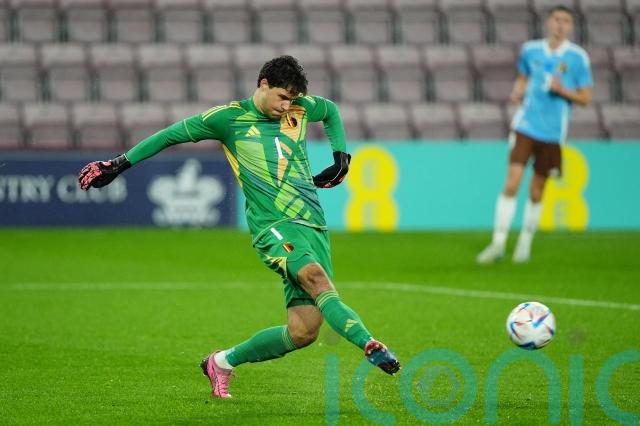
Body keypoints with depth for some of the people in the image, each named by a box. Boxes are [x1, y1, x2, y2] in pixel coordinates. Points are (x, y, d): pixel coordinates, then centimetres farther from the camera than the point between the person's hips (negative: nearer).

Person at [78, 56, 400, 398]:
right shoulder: (229, 118, 2)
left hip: (314, 226, 5)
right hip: (274, 227, -5)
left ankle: (223, 362, 17)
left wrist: (341, 157, 24)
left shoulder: (300, 108, 15)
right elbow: (171, 135, 11)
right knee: (315, 276, -36)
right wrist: (119, 165, 11)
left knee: (303, 332, -5)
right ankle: (370, 346, -47)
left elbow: (331, 110, 37)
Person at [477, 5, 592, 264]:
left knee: (536, 192, 7)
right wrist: (517, 91, 1)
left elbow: (585, 98, 0)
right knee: (511, 184, -11)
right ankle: (498, 243, -7)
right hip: (525, 126, 1)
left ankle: (525, 242, 26)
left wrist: (562, 90, -17)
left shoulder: (577, 57, -3)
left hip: (552, 133, -1)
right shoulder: (531, 50, 5)